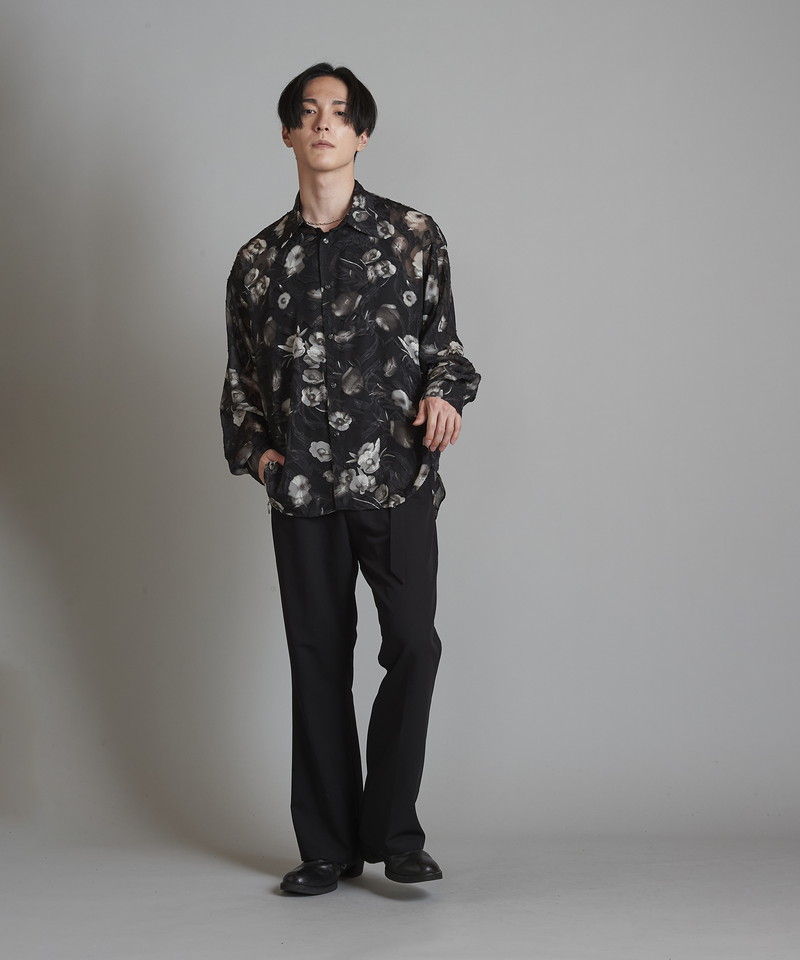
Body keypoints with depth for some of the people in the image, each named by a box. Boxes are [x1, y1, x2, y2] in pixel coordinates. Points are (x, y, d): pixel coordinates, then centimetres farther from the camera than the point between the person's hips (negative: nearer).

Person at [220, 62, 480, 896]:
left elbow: (442, 338, 13)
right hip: (302, 487, 2)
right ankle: (328, 848, 13)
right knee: (318, 661, 4)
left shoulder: (413, 234, 7)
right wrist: (253, 449, 4)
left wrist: (445, 391, -7)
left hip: (398, 480, -2)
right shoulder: (260, 258, 12)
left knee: (414, 645, -12)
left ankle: (393, 833, 4)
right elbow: (242, 374, 18)